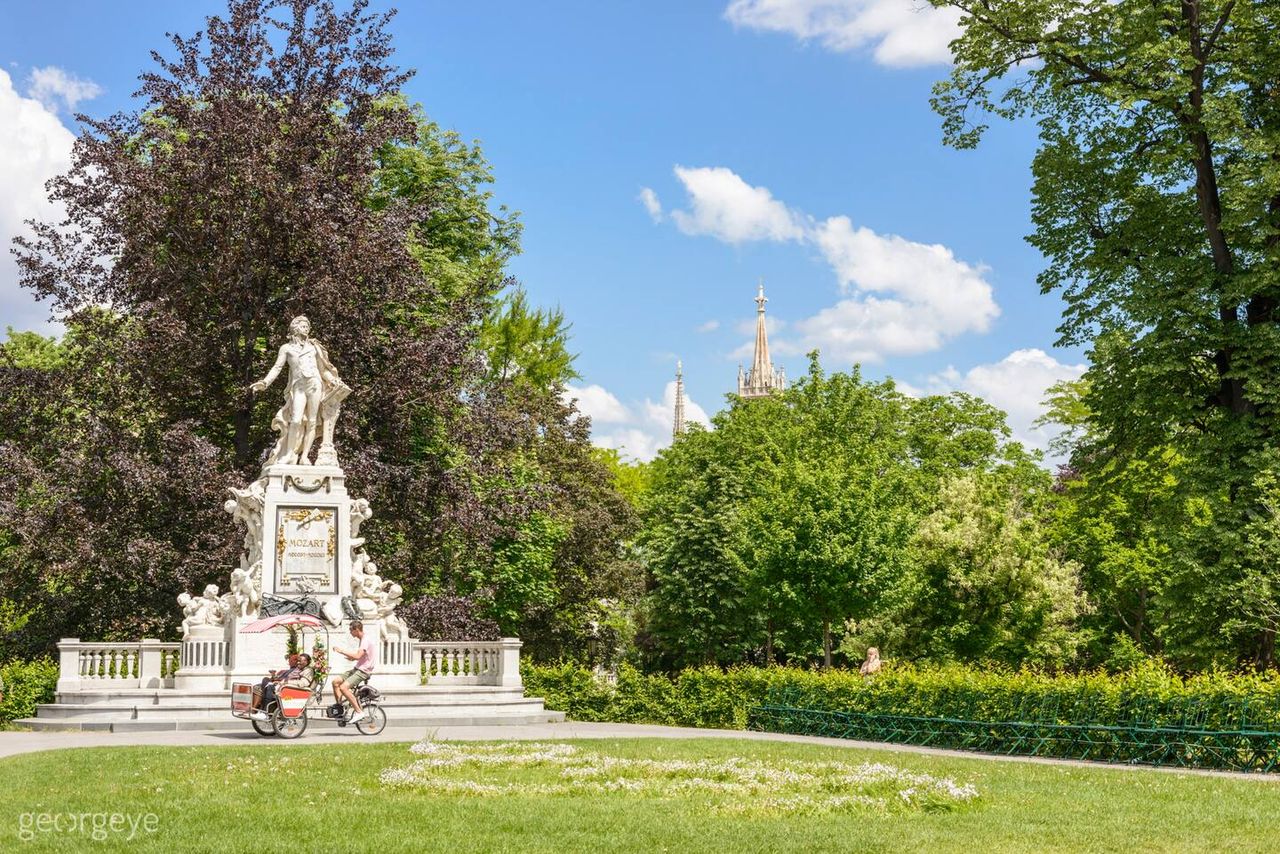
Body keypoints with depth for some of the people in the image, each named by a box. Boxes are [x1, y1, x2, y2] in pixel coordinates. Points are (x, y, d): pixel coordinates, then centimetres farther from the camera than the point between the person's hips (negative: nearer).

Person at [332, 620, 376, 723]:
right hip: (358, 669, 10)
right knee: (336, 682, 7)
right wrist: (353, 658, 13)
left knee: (343, 687, -24)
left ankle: (359, 712, -19)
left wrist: (341, 651, -21)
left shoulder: (366, 640, -17)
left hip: (363, 671, -10)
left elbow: (358, 656, -28)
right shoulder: (363, 639, 16)